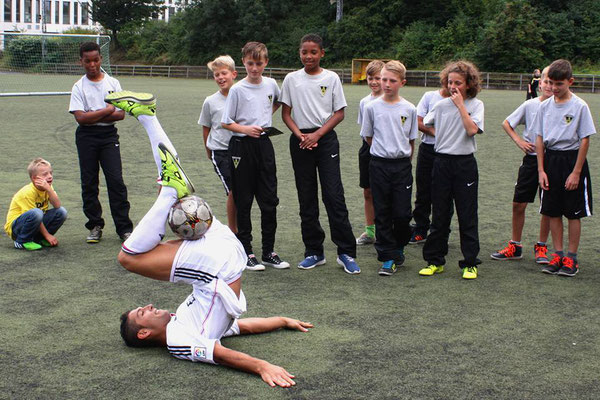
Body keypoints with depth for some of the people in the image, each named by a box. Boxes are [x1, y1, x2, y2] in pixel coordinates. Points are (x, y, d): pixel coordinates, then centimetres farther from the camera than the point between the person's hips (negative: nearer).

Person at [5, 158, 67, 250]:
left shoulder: (48, 188, -1)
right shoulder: (28, 192, -23)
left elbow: (57, 206, -17)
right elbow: (35, 215, -20)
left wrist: (48, 189, -29)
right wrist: (47, 235, -18)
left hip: (36, 224, 7)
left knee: (61, 212, -9)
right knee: (36, 212, -37)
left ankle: (39, 239, 4)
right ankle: (22, 241, -15)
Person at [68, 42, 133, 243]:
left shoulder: (113, 83, 5)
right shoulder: (79, 87, 1)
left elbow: (121, 114, -2)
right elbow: (80, 118, -11)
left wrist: (93, 116, -11)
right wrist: (107, 110, -10)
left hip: (109, 135, 0)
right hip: (86, 137, 0)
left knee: (116, 181, -6)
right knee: (89, 183, 4)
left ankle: (124, 228, -2)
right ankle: (95, 226, 16)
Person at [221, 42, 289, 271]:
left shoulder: (271, 84, 5)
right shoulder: (237, 89, -7)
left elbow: (278, 102, 28)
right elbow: (226, 123, -6)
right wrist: (246, 128, -21)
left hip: (264, 144, 4)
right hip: (242, 146, -4)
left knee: (269, 201, 4)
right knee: (243, 202, 3)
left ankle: (269, 252, 14)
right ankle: (246, 252, 10)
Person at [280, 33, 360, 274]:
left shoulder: (331, 78, 2)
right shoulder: (292, 79, 6)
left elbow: (339, 113, 1)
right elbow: (286, 113, 6)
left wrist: (317, 134, -11)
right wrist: (300, 135, -10)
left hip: (326, 139, -2)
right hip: (300, 140, 2)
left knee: (334, 195, -9)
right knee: (306, 198, 6)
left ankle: (346, 252, -2)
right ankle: (314, 252, 15)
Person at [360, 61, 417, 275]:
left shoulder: (409, 109, 1)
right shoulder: (372, 107, -1)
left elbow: (411, 140, 10)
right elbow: (368, 137, 10)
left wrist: (403, 156, 7)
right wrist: (385, 150, 10)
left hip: (402, 165, 0)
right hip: (380, 165, 0)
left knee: (402, 213, -1)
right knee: (382, 213, 2)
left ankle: (398, 247, 26)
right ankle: (388, 257, 10)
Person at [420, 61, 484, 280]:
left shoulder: (476, 105, -2)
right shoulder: (441, 105, 6)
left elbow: (472, 129, -18)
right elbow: (423, 124, 20)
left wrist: (460, 105, -15)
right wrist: (442, 136, 11)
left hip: (465, 163, -3)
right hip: (442, 161, 3)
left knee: (467, 215, 1)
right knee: (439, 214, 8)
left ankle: (470, 263, 9)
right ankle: (435, 261, 16)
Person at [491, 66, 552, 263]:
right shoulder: (530, 105, 1)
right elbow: (506, 123, 11)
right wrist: (519, 141, 0)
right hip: (530, 159, 2)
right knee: (518, 204, 4)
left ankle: (541, 247, 19)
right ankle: (515, 246, 18)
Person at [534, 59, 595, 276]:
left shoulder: (580, 106, -9)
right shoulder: (545, 106, 3)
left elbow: (584, 141, -8)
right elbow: (540, 138, 6)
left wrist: (576, 173, -12)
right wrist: (541, 170, 0)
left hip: (572, 159, -4)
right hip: (550, 160, 4)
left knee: (574, 213, 3)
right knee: (553, 212, 7)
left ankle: (571, 257, 12)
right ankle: (557, 255, 18)